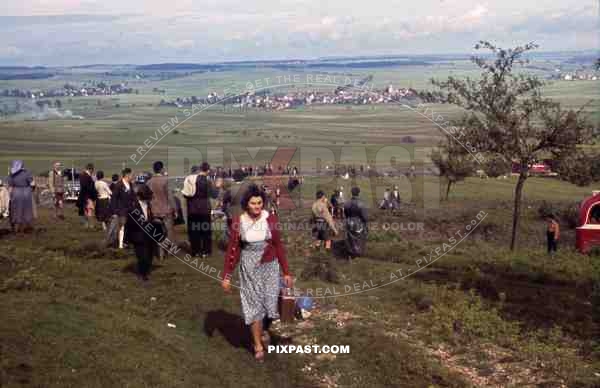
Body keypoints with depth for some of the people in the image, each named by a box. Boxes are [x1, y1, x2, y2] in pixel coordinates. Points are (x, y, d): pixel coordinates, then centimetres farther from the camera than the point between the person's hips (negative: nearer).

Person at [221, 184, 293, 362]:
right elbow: (232, 249, -3)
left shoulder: (271, 219, -7)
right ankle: (258, 345, 18)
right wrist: (227, 275, -4)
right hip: (249, 268, -1)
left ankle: (262, 330, 37)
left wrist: (286, 272, -1)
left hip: (269, 267, 1)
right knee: (253, 305, 4)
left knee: (269, 302, 4)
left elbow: (279, 246, -1)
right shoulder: (238, 221, -8)